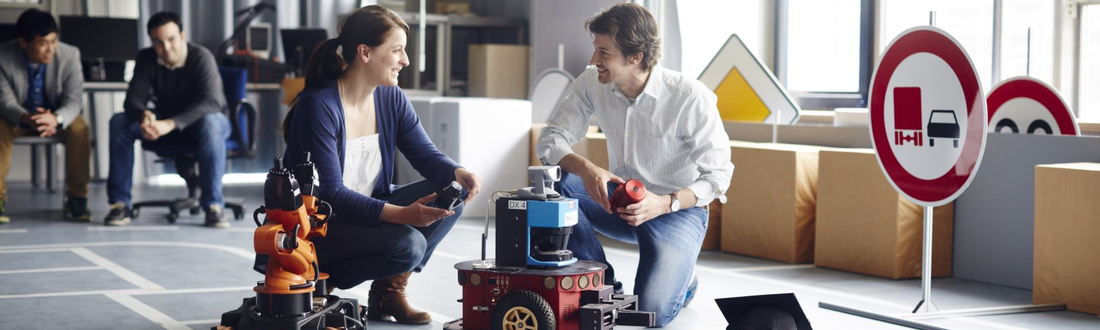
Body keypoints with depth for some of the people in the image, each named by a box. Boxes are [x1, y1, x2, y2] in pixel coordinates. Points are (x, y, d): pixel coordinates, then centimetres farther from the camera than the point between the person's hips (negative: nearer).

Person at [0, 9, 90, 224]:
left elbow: (72, 101, -19)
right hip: (18, 117, 0)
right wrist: (27, 119, -45)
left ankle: (76, 198, -18)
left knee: (79, 129, -30)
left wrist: (56, 119, -44)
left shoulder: (69, 55, -19)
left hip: (57, 117, 1)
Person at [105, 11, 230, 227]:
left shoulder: (201, 58, -22)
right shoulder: (146, 59, -8)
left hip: (198, 123, -4)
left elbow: (211, 102, -35)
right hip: (166, 123, 4)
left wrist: (170, 124, -49)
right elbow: (134, 98, -16)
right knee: (119, 122, -19)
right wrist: (144, 116, -43)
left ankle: (213, 205, -37)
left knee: (210, 122, -39)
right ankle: (120, 203, -18)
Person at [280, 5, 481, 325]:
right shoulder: (319, 106, -23)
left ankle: (389, 291, 1)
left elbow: (427, 155, 2)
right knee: (407, 244, -30)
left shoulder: (391, 98, 0)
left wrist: (458, 173, -23)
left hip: (368, 210, 8)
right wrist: (401, 214, -38)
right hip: (313, 226, -8)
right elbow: (331, 193, -26)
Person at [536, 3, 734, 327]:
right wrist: (585, 169, -32)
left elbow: (717, 174, -18)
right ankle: (603, 285, -7)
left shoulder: (691, 97, -24)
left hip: (678, 209, -5)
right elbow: (550, 139, -10)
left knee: (651, 312, -26)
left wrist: (665, 203, -35)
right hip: (620, 201, 5)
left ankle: (680, 279, 13)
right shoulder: (592, 83, -10)